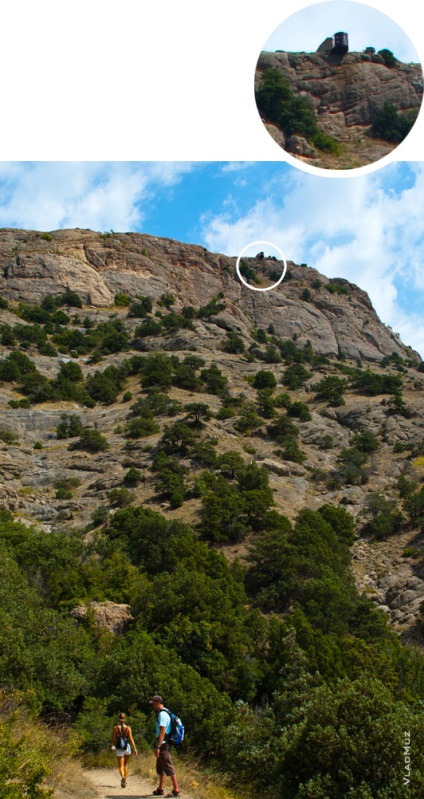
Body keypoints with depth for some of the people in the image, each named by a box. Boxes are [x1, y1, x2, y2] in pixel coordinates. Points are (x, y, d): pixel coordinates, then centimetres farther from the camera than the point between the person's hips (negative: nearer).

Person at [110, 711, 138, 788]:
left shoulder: (115, 728, -7)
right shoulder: (128, 728, -5)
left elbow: (113, 739, -3)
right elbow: (131, 739, -9)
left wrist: (111, 747, 14)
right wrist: (135, 749, -7)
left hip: (119, 748, -2)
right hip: (127, 747, 2)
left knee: (121, 766, 0)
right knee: (125, 765, 22)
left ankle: (123, 777, -27)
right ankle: (125, 779, 21)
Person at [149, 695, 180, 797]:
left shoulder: (162, 714, -17)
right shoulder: (163, 713, 14)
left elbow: (162, 732, -23)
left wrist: (157, 747, -24)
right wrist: (158, 746, 21)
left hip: (163, 745, -10)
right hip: (162, 744, 10)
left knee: (169, 767, -8)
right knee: (160, 767, 17)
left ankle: (176, 790, -6)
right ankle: (160, 789, 26)